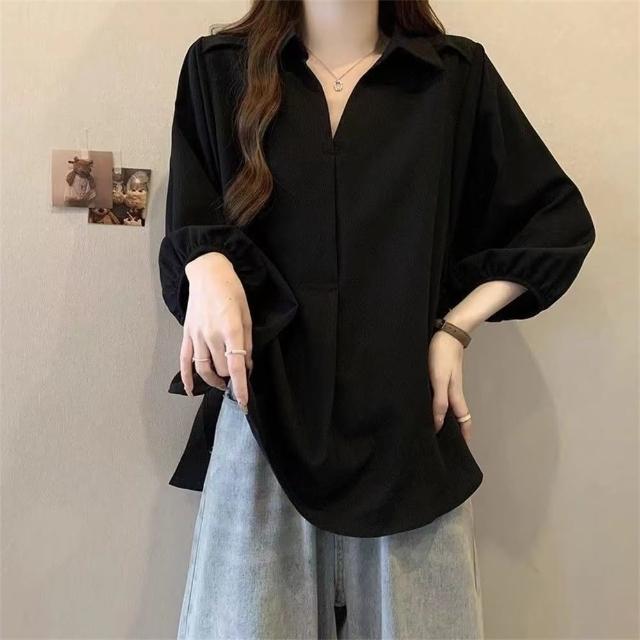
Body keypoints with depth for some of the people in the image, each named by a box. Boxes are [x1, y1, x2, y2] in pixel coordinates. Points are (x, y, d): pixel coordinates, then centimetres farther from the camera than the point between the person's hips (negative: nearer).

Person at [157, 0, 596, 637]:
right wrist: (208, 269, -19)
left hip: (407, 419, 1)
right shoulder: (219, 67, 7)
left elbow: (560, 222, 10)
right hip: (263, 413, 1)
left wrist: (455, 328, -1)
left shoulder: (457, 74, 6)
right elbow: (190, 228, 5)